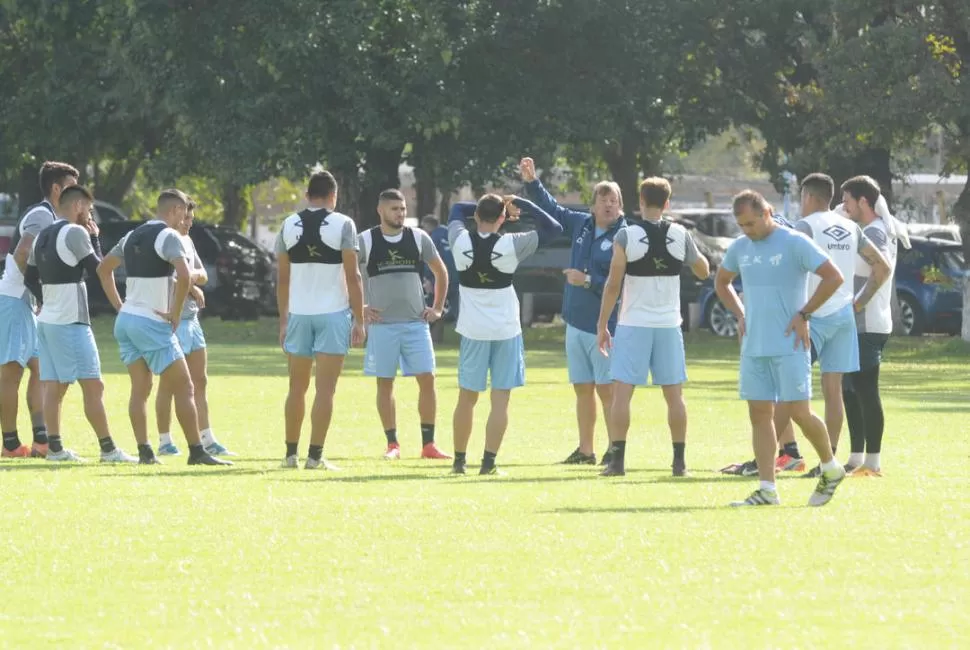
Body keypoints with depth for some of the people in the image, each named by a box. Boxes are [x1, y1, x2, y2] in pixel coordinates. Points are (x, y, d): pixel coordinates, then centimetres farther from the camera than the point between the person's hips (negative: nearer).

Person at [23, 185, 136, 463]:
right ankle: (108, 449, -8)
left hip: (47, 319, 9)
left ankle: (55, 447, 5)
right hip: (70, 322, -9)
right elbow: (97, 268, -9)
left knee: (53, 386, 7)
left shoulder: (42, 236, 13)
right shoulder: (75, 233, -12)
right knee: (93, 386, -6)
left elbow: (30, 278, 19)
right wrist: (95, 238, 2)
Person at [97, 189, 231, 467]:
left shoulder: (133, 236, 14)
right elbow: (184, 275, -25)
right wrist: (175, 313, -15)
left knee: (140, 389, 9)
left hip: (126, 319, 7)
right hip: (152, 322, -7)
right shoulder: (168, 236, -10)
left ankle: (144, 451, 3)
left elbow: (103, 269, 24)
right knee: (184, 388, -1)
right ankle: (196, 452, -2)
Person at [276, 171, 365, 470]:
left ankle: (291, 454, 15)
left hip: (298, 313, 3)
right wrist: (359, 319, -2)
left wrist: (283, 320, 15)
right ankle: (315, 456, -5)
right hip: (333, 313, -3)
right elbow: (352, 276, -7)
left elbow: (283, 278, 8)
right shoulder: (342, 225, -4)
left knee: (297, 387, 12)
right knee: (325, 389, -1)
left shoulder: (289, 226, 5)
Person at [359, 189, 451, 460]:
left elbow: (441, 272, 17)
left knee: (427, 379, -4)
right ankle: (392, 444, 7)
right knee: (385, 382, 0)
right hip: (381, 324, -2)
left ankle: (428, 445, 1)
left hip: (416, 322, 2)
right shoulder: (365, 241, -3)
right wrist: (359, 308, -1)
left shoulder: (419, 238, 5)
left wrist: (438, 308, 11)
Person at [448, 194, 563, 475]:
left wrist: (485, 207, 12)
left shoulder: (461, 241, -6)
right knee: (500, 399, 1)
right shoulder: (511, 245, -12)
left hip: (473, 330, 2)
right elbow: (553, 229, -4)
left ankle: (459, 460, 16)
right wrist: (521, 204, 0)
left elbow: (457, 209, 16)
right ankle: (489, 462, -4)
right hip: (505, 330, -2)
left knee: (466, 397, 11)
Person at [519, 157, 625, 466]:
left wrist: (589, 281, -20)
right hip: (576, 322, 7)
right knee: (583, 390, 11)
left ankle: (615, 451, -1)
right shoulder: (581, 224, 9)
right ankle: (585, 451, 18)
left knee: (607, 389, -6)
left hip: (605, 326, -7)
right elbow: (551, 208, 25)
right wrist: (532, 182, 17)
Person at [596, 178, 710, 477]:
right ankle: (679, 461, 10)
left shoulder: (627, 236, -8)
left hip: (634, 325, -3)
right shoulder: (680, 236, 0)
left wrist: (602, 325, -3)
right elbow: (703, 271, 14)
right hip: (668, 325, 3)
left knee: (622, 392, 0)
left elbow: (613, 284, -9)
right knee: (674, 394, 9)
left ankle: (617, 460, -5)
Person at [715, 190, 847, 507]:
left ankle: (831, 469, 16)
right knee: (759, 414, 2)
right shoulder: (739, 247, 9)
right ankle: (767, 490, 4)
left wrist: (803, 315, -12)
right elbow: (721, 282, 28)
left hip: (789, 346, -6)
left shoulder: (794, 243, -9)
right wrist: (739, 315, 13)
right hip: (753, 347, 6)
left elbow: (833, 277, -11)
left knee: (800, 413, -7)